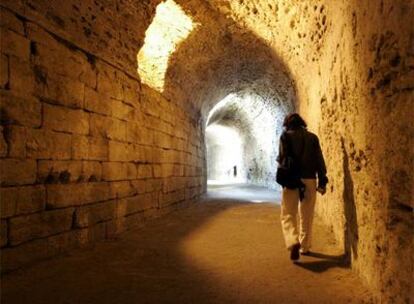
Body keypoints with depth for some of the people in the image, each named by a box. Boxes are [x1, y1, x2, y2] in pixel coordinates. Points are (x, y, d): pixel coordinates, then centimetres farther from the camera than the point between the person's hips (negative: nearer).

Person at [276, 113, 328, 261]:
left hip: (291, 180, -3)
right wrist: (322, 181, 7)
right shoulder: (312, 137, 9)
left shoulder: (286, 136, 1)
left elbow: (282, 158, -7)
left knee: (288, 214, 3)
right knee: (307, 216, 15)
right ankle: (305, 246, 23)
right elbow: (319, 160, 5)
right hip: (310, 179, 3)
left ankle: (293, 242, -18)